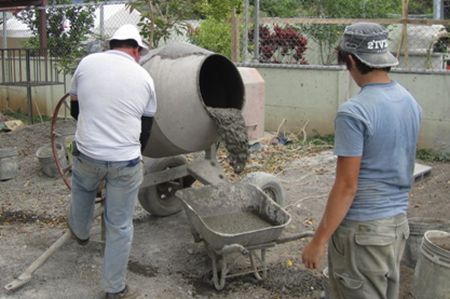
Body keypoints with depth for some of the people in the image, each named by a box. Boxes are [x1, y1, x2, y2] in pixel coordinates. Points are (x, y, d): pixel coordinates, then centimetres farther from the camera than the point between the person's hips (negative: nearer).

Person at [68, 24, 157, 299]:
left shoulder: (87, 63, 2)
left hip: (87, 155, 1)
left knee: (82, 191, 34)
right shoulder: (144, 77, 2)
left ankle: (81, 232, 59)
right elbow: (146, 128, 9)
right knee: (120, 226, 10)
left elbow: (75, 110, 13)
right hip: (126, 162, -1)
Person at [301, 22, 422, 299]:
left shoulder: (354, 112, -21)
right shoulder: (412, 103, 4)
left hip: (362, 229, -8)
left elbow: (346, 186, -20)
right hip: (399, 222, 8)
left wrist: (319, 241, -13)